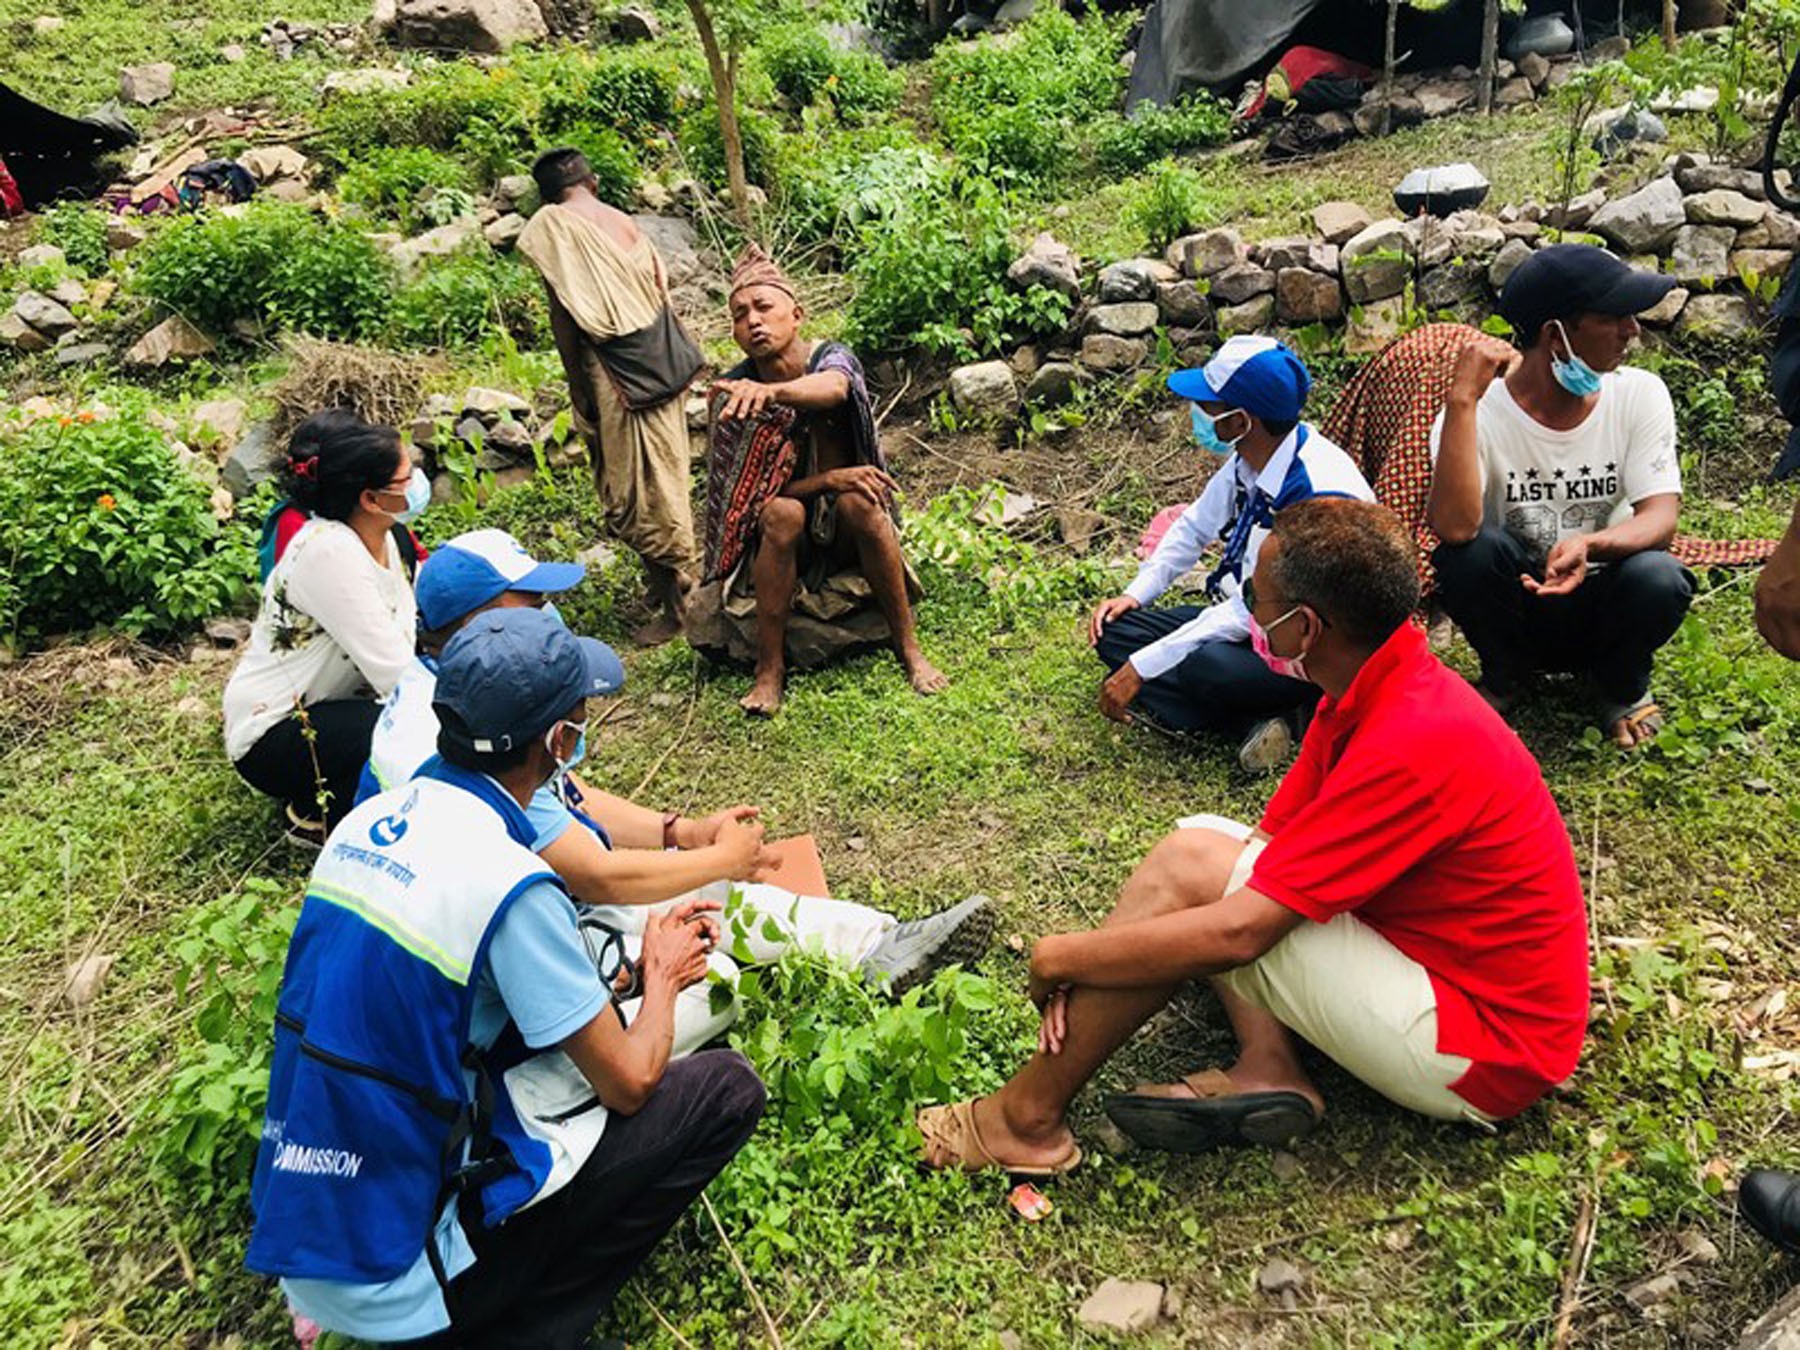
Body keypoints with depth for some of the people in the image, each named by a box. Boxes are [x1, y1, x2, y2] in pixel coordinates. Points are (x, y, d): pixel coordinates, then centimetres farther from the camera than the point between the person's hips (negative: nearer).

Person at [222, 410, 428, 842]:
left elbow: (405, 639, -3)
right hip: (270, 738, -9)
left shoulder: (380, 539, 0)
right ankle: (317, 814, -2)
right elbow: (396, 674, -29)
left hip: (326, 709, 9)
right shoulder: (329, 551, -27)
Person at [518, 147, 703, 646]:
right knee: (665, 475, 18)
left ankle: (675, 601, 10)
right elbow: (661, 294, 11)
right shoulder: (624, 221, 11)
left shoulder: (550, 224, -6)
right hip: (663, 365, 7)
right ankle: (676, 582, 30)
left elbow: (563, 312, -13)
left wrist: (577, 385, -6)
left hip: (617, 375, -7)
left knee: (633, 490, 2)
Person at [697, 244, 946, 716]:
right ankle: (770, 664, -22)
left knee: (858, 501, -32)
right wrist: (828, 479, -26)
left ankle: (908, 645, -19)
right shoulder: (732, 392, -11)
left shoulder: (832, 357, -12)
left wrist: (771, 392, -60)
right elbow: (748, 489, -12)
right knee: (782, 511, -33)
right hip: (782, 535, 0)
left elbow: (831, 389, -38)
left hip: (847, 532, 0)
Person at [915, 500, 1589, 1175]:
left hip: (1483, 1053, -9)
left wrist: (1063, 956, -17)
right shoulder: (1373, 693, 1)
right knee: (1205, 840, 7)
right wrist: (1091, 965, -8)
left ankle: (1025, 1118, -9)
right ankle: (1270, 1069, -7)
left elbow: (1237, 931, -31)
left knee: (1191, 865, -21)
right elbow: (1269, 843, 1)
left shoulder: (1416, 744, -29)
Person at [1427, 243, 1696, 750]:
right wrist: (1462, 400, -37)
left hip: (1602, 606, 2)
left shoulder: (1640, 395, -8)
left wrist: (1589, 544, -38)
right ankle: (1505, 674, 2)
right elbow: (1454, 526, -34)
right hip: (1514, 607, -1)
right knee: (1470, 552, -31)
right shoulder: (1480, 412, -17)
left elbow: (1661, 516, -16)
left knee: (1659, 578, -31)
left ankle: (1623, 683, 6)